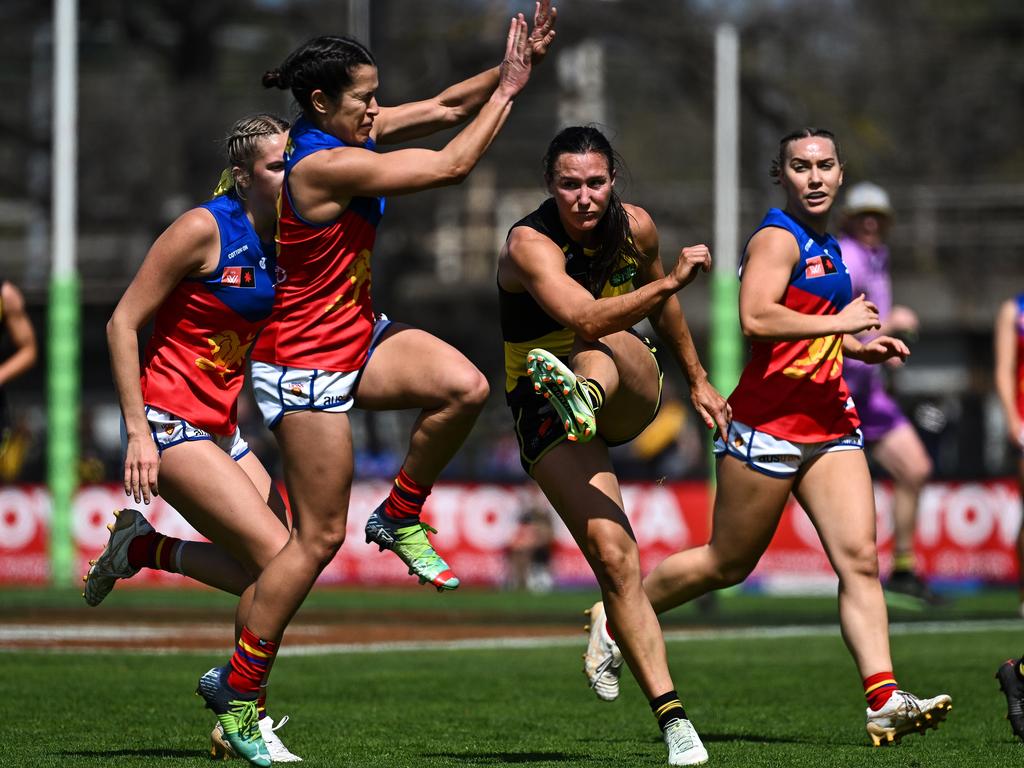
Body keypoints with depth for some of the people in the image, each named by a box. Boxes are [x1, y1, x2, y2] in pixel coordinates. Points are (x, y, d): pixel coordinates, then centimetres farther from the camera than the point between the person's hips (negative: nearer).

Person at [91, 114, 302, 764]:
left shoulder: (283, 241, 7)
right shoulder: (205, 229, -14)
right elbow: (123, 323, -13)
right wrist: (138, 430, -18)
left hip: (220, 426, 8)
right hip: (169, 422, -8)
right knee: (280, 561, -16)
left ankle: (142, 549, 15)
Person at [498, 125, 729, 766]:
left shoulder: (635, 227, -2)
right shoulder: (531, 244, -20)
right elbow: (582, 316, -38)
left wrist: (698, 379, 28)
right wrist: (671, 281, -46)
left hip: (632, 392, 4)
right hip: (544, 408, -4)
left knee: (603, 348, -33)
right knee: (612, 554, -19)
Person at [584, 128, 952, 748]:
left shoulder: (824, 244, 17)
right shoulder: (778, 238, -12)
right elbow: (756, 318, -28)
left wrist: (859, 347, 17)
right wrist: (839, 324, -23)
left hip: (829, 425, 8)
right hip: (769, 423, -8)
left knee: (860, 559, -6)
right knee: (728, 563, 4)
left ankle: (884, 701, -13)